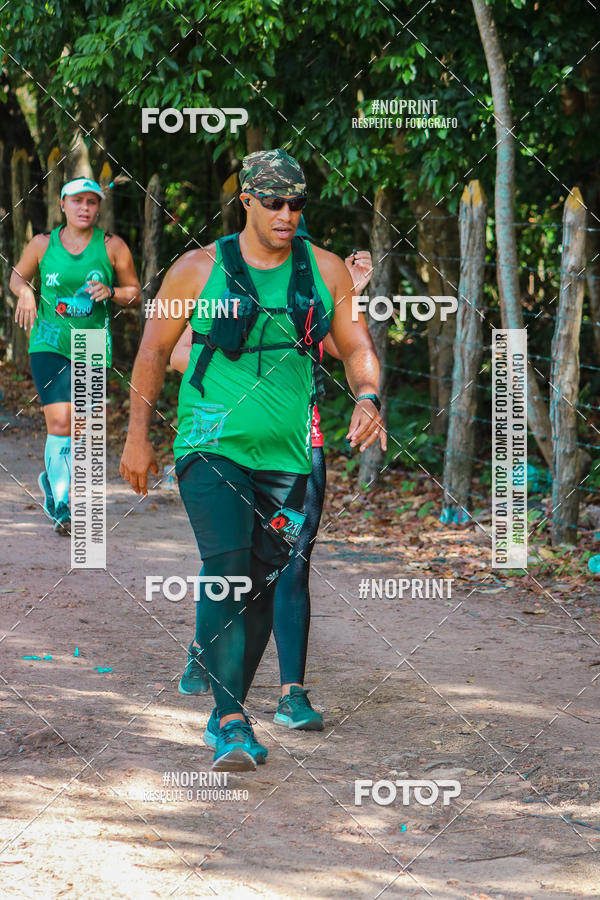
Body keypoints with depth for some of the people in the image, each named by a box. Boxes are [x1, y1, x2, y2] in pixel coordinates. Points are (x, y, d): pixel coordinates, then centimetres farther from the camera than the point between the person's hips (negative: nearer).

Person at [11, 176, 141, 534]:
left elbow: (136, 295, 8)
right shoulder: (43, 244, 3)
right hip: (50, 343, -1)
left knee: (78, 429, 6)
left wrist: (111, 292, -12)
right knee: (60, 422, -15)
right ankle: (61, 504, -10)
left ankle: (53, 482, 35)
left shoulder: (112, 246, 1)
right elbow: (17, 276, 19)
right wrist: (26, 292, -4)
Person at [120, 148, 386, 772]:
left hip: (289, 457, 4)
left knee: (266, 581, 7)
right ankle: (230, 720, -20)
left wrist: (367, 398, -7)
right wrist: (137, 436, 5)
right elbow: (153, 351, 7)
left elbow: (357, 347, 14)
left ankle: (227, 710, 22)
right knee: (228, 569, -20)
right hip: (213, 446, -4)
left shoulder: (326, 272, 7)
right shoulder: (198, 270, 0)